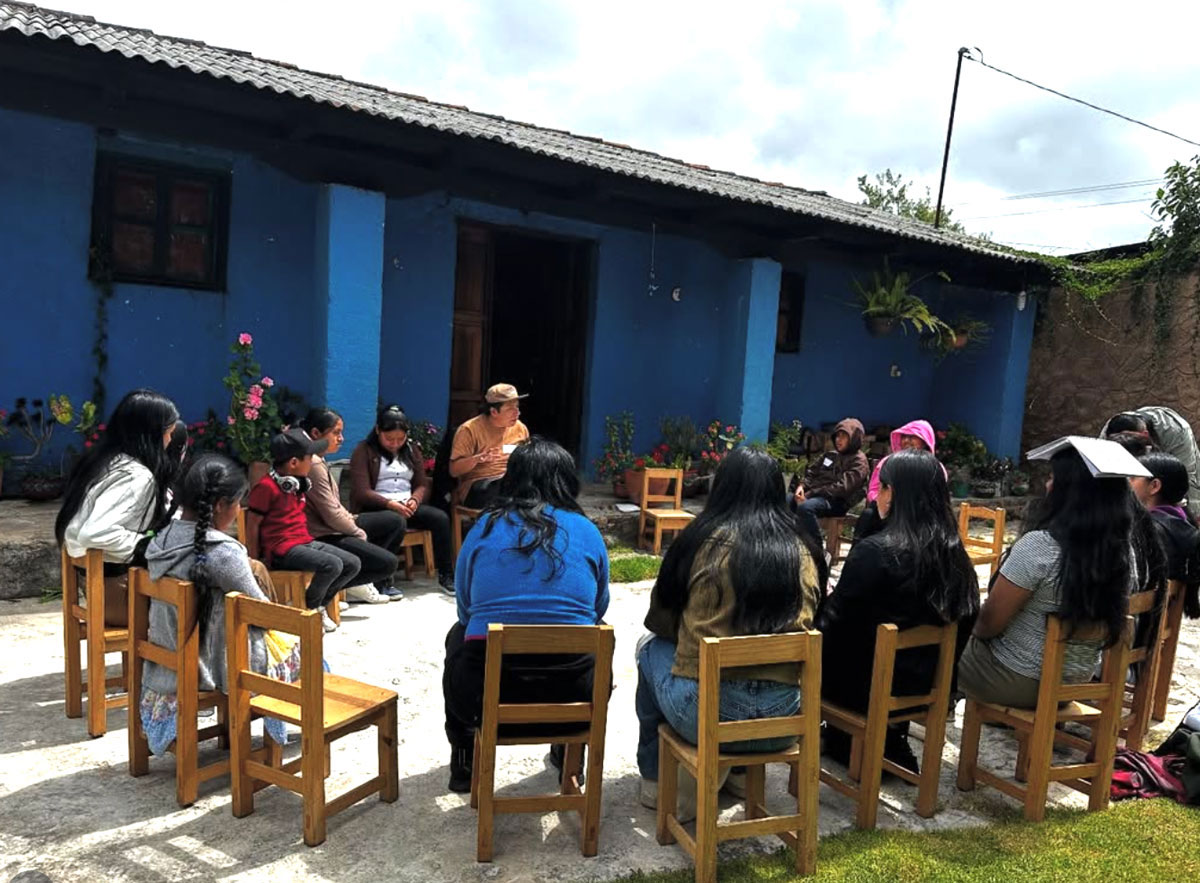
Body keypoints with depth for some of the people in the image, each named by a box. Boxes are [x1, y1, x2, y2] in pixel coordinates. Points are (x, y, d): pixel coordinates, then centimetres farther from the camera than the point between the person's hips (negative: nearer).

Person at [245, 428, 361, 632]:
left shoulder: (298, 482, 13)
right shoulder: (266, 486, -13)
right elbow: (252, 525, -10)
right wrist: (255, 562, -10)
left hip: (305, 541, 9)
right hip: (283, 549, -9)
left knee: (353, 564, 0)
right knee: (332, 565, -27)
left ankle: (318, 604, 12)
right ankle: (307, 611, -4)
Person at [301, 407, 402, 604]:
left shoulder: (318, 460, 11)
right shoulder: (313, 464, -21)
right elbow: (332, 515, -22)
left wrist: (353, 520, 4)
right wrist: (359, 533, -8)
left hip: (336, 527, 11)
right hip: (324, 537, -11)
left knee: (395, 522, 12)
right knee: (388, 563, -17)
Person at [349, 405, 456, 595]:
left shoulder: (412, 449, 16)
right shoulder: (364, 451, 0)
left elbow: (422, 485, 12)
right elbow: (362, 492, -9)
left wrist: (415, 500, -11)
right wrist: (390, 504, -22)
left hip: (407, 506, 5)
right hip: (375, 509, -5)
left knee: (440, 517, -23)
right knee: (398, 522, -38)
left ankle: (446, 575, -14)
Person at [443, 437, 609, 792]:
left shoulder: (485, 527, 4)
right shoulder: (588, 532, 5)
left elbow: (464, 610, 14)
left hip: (486, 693, 0)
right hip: (573, 691, 1)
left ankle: (464, 763, 43)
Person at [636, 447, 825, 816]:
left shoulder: (704, 540, -6)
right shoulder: (803, 551, 3)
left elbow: (660, 621, 6)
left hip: (705, 715, -4)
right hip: (782, 717, 4)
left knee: (651, 646, 22)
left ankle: (655, 781, 30)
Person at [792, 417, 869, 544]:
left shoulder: (859, 461, -3)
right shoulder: (830, 455, 20)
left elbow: (842, 488, -14)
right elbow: (811, 472, 21)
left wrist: (810, 494, -18)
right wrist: (802, 486, -3)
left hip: (837, 502, -7)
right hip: (815, 495, 7)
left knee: (805, 507, -36)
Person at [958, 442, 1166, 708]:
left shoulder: (1039, 545, -28)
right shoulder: (1129, 550, -7)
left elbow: (989, 623, -20)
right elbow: (1111, 625, 8)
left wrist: (973, 630, 3)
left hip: (1017, 681, -7)